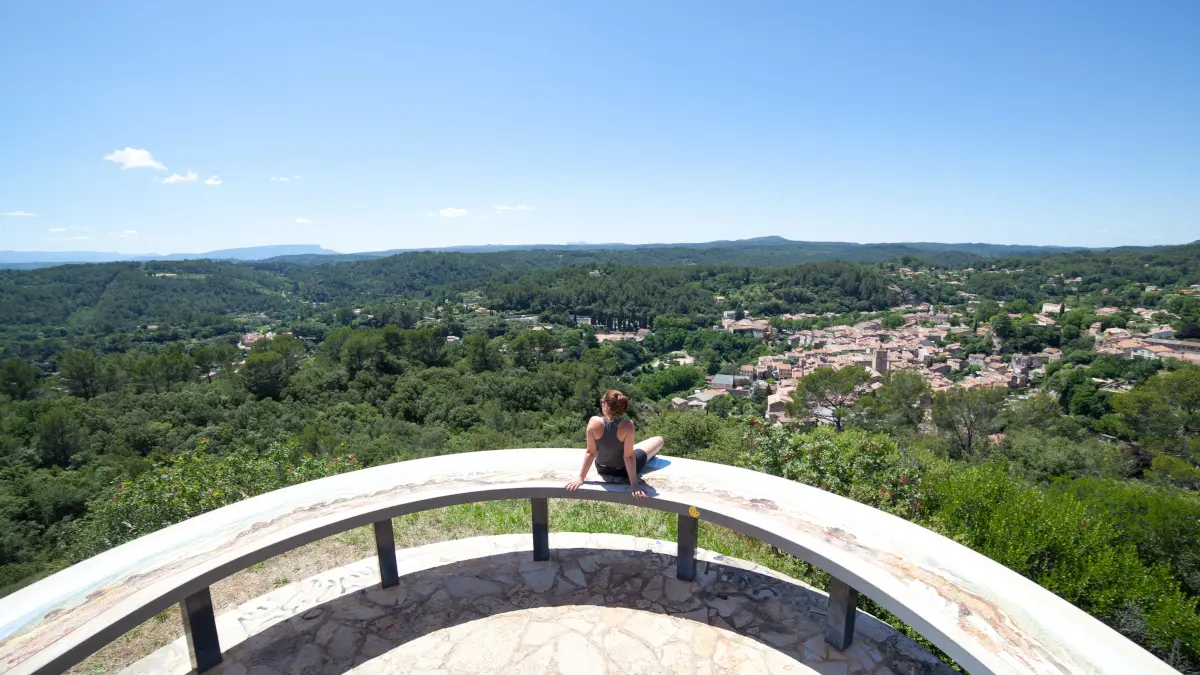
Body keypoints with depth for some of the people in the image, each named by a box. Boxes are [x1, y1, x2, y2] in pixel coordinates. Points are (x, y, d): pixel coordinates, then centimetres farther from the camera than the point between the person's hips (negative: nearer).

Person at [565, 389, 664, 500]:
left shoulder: (594, 422, -26)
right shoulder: (627, 425, -31)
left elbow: (590, 452, -20)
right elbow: (628, 456, -27)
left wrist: (581, 478, -10)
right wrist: (634, 484, -19)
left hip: (602, 468, 3)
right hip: (624, 470, -3)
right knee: (659, 440, 18)